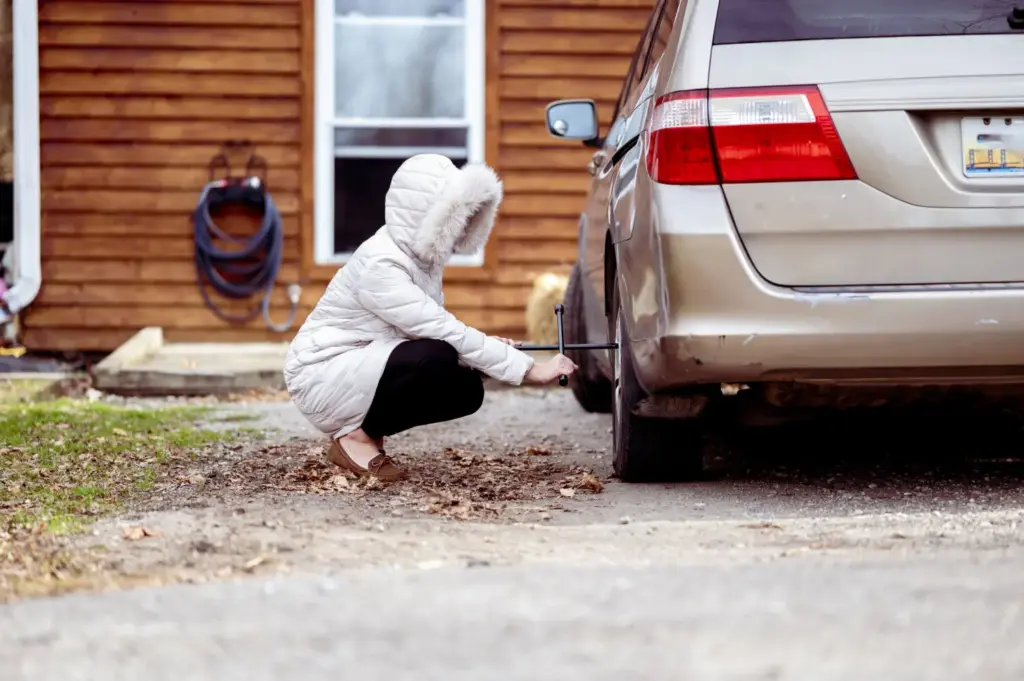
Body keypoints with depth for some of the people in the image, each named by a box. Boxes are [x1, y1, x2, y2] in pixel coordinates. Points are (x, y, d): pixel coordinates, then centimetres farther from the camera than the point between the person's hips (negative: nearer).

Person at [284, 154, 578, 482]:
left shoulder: (422, 256, 2)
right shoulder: (379, 265, -26)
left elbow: (436, 331, 10)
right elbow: (443, 332, -30)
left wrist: (486, 346, -10)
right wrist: (529, 369, -30)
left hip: (366, 369, 9)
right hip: (323, 376, -9)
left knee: (466, 388, -5)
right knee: (434, 358, -30)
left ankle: (367, 430, 6)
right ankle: (354, 437, -13)